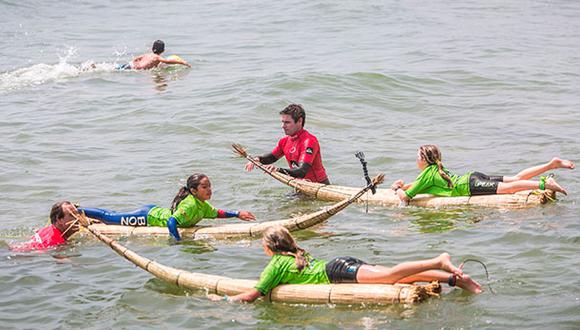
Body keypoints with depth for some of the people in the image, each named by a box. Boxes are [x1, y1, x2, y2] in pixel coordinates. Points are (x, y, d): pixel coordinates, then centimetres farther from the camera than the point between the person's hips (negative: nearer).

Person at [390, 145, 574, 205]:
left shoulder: (427, 174, -5)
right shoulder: (435, 169, 22)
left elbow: (405, 197, -6)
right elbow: (420, 184, 43)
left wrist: (397, 189, 14)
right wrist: (403, 185, 30)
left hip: (469, 186, -8)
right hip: (472, 178, 8)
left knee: (508, 187, -21)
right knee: (516, 179, 3)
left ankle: (544, 184, -36)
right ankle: (552, 164, -3)